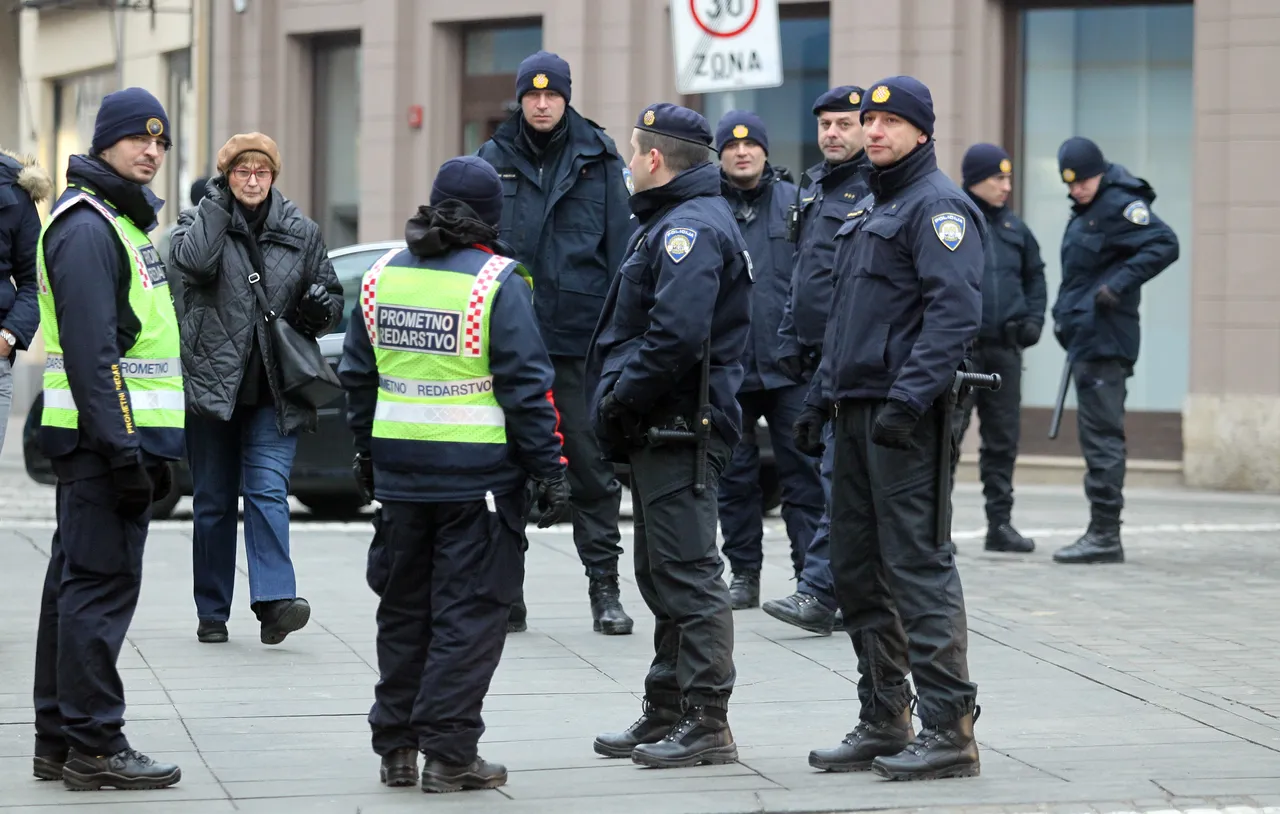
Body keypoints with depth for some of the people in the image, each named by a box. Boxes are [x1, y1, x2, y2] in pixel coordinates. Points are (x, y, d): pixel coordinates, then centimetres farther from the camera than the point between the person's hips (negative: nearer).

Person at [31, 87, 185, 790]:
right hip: (105, 436, -11)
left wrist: (150, 450, 21)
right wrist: (121, 451, -24)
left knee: (76, 584, 13)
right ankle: (93, 745, -6)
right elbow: (91, 350, -21)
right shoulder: (86, 227, -14)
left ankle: (59, 741, 19)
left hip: (120, 438, 11)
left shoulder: (123, 220, 20)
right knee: (100, 584, -8)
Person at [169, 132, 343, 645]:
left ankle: (274, 600, -20)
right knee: (213, 501, 6)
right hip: (213, 384, 0)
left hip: (274, 390, 0)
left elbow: (332, 295, 19)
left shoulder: (301, 232, 9)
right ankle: (212, 612, 15)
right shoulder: (202, 222, 3)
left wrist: (323, 308, -5)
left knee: (268, 490, -13)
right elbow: (193, 262, -20)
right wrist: (217, 201, -11)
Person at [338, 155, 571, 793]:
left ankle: (396, 748, 20)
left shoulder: (384, 274, 6)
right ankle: (449, 754, -1)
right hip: (478, 472, -5)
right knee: (469, 611, 0)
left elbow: (357, 374, 14)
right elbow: (527, 385, -12)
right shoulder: (496, 282, -11)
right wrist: (550, 471, -7)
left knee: (404, 609, 15)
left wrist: (367, 451, 25)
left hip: (400, 470, 5)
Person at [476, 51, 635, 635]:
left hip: (580, 338, -1)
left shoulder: (598, 159, 5)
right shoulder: (494, 160, 7)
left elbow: (620, 246, 4)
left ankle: (605, 587, 7)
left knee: (592, 463, 1)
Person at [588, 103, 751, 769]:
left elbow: (677, 335, -28)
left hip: (679, 430, -11)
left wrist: (619, 398, -18)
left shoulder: (691, 228, -16)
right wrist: (616, 399, 11)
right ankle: (666, 715, 24)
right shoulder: (673, 221, 19)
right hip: (660, 431, 11)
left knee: (688, 576, -8)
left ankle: (706, 725, -6)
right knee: (663, 577, 16)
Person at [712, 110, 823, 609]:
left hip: (789, 365, -1)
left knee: (802, 472, -2)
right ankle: (743, 574, 17)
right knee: (734, 474, 8)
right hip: (725, 370, 1)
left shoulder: (795, 203, 6)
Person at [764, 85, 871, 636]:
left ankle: (819, 591, -15)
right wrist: (790, 337, 20)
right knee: (836, 471, 12)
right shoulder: (814, 187, 18)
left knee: (841, 472, -12)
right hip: (818, 355, 9)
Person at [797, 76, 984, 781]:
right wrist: (822, 394, 20)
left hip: (907, 415, -10)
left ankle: (948, 728, -8)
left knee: (919, 565, -10)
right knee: (856, 568, 11)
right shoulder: (869, 208, 21)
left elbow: (955, 311, -21)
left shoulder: (937, 205, -9)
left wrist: (910, 397, -27)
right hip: (856, 414, 10)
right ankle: (883, 722, 18)